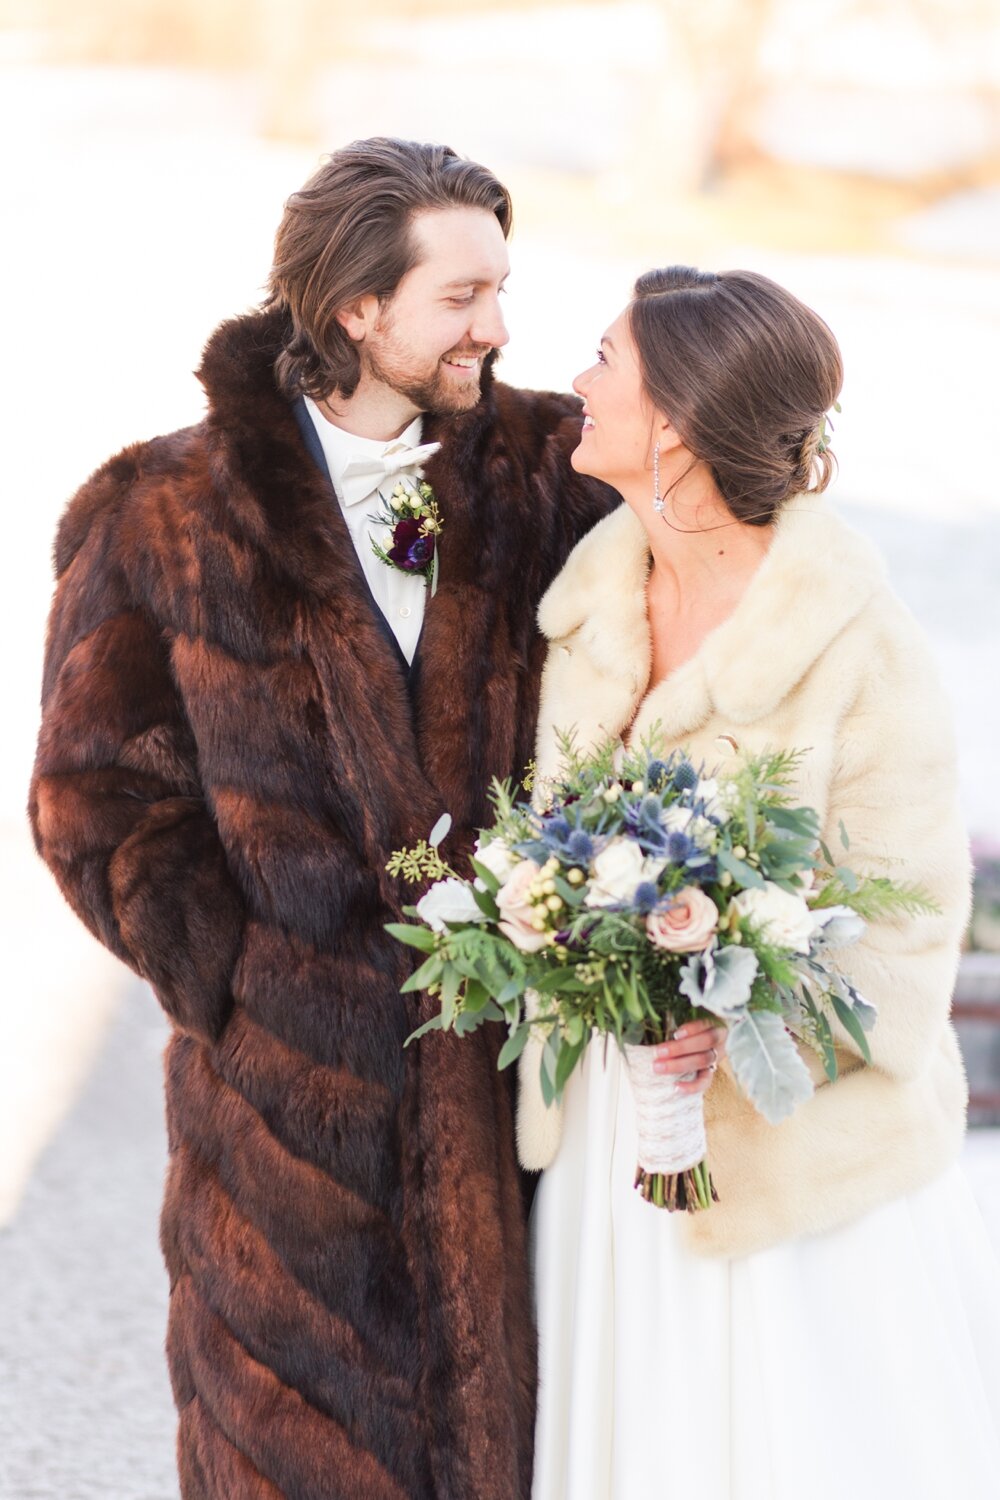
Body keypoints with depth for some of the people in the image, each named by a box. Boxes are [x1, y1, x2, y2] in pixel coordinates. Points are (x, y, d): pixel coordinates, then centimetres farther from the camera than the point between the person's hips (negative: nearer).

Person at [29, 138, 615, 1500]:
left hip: (509, 1065, 2)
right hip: (291, 1074, -2)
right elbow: (100, 796, -1)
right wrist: (225, 976, -8)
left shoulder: (544, 480, 1)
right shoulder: (171, 520, -4)